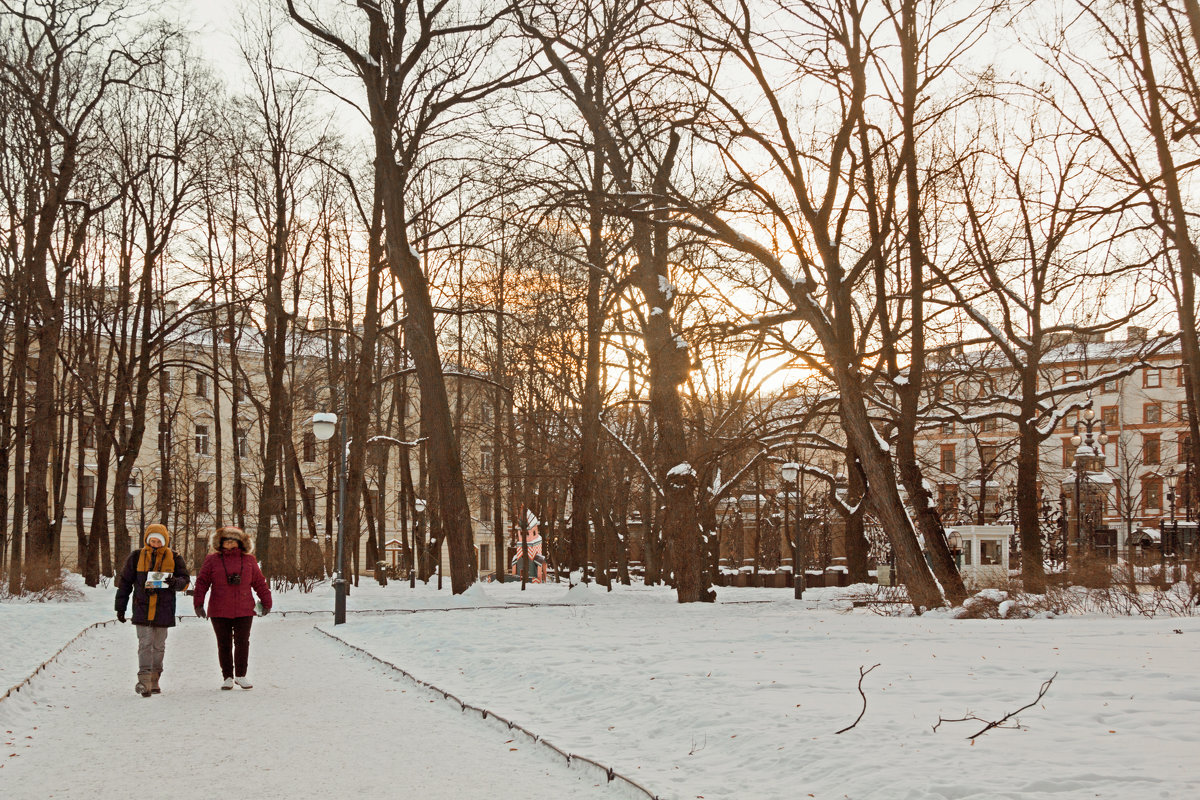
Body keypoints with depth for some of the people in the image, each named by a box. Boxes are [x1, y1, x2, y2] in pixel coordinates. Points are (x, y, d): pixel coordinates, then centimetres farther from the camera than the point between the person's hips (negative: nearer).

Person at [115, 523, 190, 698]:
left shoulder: (173, 558, 4)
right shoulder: (136, 557, 3)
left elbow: (185, 580, 3)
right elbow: (124, 582, 8)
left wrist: (175, 582, -21)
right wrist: (120, 607, 6)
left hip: (163, 609, 1)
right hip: (142, 608, -1)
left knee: (159, 646, 9)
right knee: (145, 644, -11)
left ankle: (154, 681, 18)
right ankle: (144, 680, -16)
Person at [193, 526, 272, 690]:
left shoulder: (249, 561, 8)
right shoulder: (212, 560, 4)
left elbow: (259, 583, 12)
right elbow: (202, 582, 2)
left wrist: (266, 602, 11)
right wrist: (198, 603, -5)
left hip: (244, 611, 1)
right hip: (219, 612, -1)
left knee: (242, 643, -1)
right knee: (224, 644, 3)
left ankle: (241, 675, 11)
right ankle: (228, 677, 12)